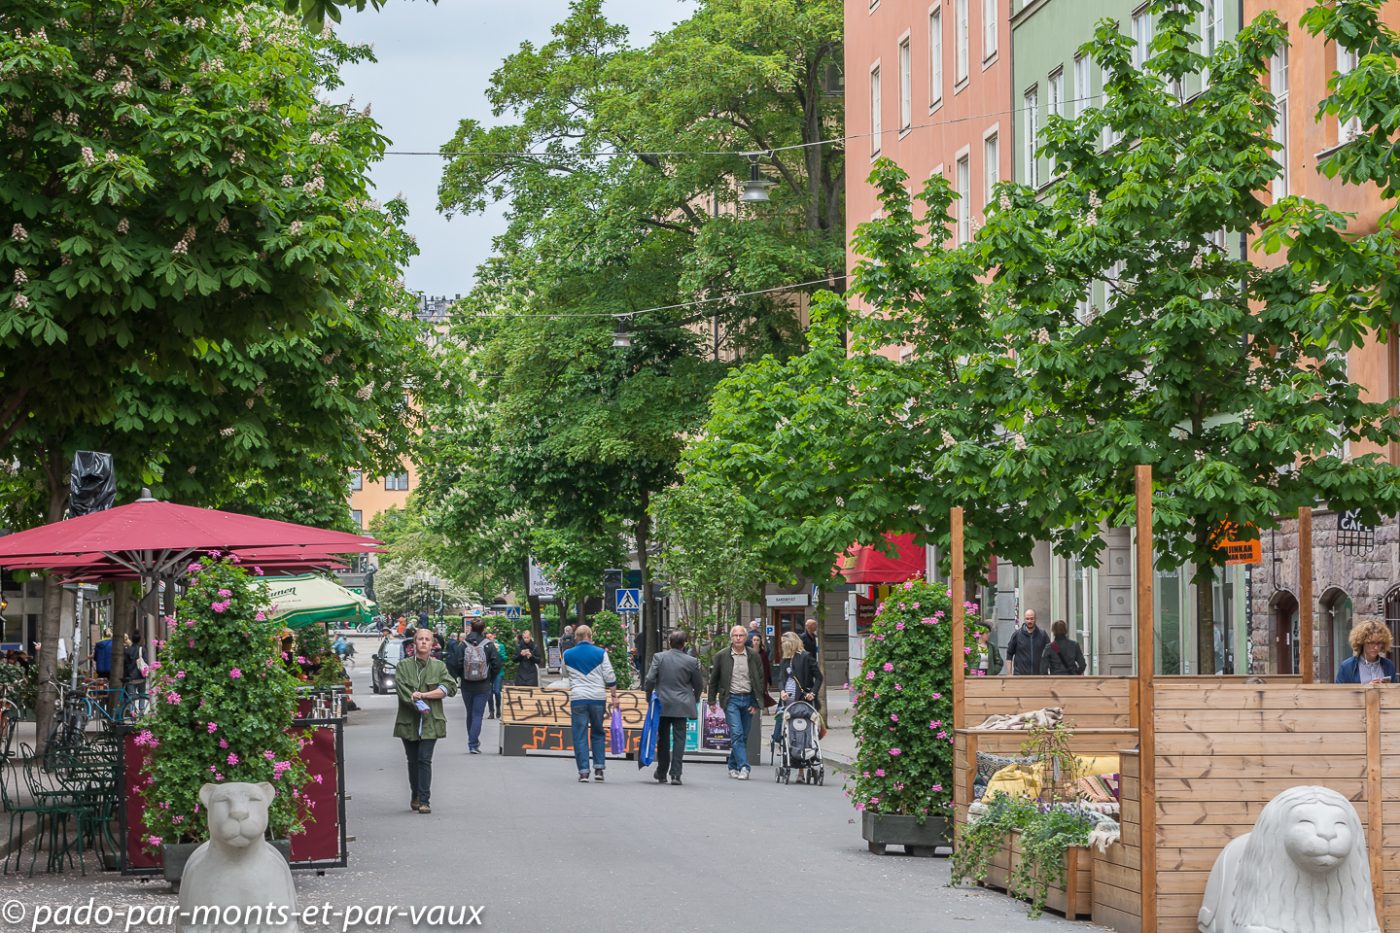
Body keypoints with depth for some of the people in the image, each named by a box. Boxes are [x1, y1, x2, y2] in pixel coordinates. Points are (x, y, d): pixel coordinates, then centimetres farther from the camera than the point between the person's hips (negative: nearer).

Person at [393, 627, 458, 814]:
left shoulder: (439, 666, 8)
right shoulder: (403, 666, 4)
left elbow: (450, 687, -5)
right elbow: (403, 690, -8)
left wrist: (423, 695, -13)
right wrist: (419, 706, -18)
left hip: (431, 721, -1)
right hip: (408, 721, 1)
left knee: (425, 759, -11)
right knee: (413, 760, 9)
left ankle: (424, 801, -13)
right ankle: (415, 796, 26)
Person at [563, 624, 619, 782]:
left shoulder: (567, 655, 3)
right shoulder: (600, 653, 0)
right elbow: (610, 677, -1)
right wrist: (614, 696, 6)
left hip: (577, 698, 0)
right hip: (598, 698, 1)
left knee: (580, 735, 2)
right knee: (597, 733, 14)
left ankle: (583, 771, -3)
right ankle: (599, 769, 8)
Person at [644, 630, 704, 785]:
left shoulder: (659, 657, -4)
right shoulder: (691, 661, -4)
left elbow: (649, 680, -8)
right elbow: (699, 685, 5)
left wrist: (649, 694, 11)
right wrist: (694, 699, 23)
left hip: (662, 704, 1)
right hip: (682, 706, -1)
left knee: (663, 739, 12)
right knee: (679, 739, 0)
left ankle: (661, 774, 20)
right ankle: (675, 774, -7)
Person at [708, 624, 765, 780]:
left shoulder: (754, 656, 4)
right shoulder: (722, 656, 1)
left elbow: (760, 679, 7)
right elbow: (714, 679, 9)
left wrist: (756, 703, 1)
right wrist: (712, 700, 8)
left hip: (748, 699, 2)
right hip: (731, 699, -2)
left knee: (743, 736, 7)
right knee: (736, 733, -14)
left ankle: (733, 766, 21)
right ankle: (743, 767, -18)